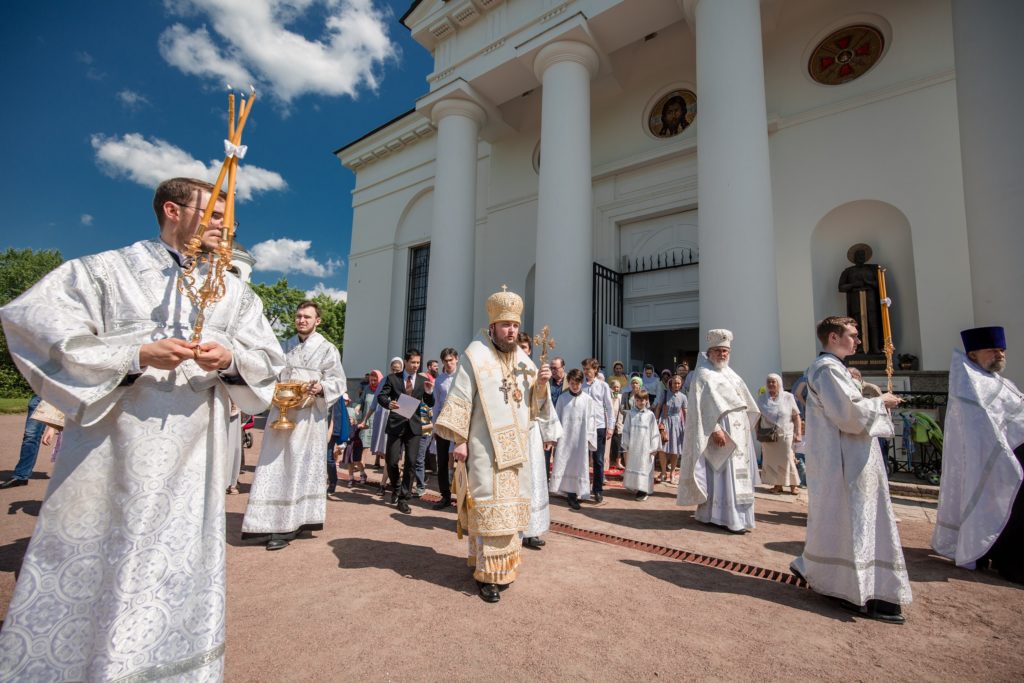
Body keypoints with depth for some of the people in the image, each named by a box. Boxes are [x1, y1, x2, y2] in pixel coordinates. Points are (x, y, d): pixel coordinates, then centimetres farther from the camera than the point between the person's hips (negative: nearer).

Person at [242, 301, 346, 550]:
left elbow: (338, 382, -4)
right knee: (275, 467, 5)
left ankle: (288, 526, 7)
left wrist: (321, 387, -23)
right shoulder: (285, 346, 15)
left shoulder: (327, 349, -1)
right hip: (281, 413, 5)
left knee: (298, 469, 0)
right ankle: (277, 523, 15)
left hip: (308, 416, -5)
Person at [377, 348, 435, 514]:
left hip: (414, 425, 1)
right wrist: (388, 403, -24)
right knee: (392, 461, 0)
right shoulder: (393, 378, 4)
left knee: (411, 462, -2)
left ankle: (403, 498, 11)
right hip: (396, 424, -1)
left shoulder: (424, 380, 8)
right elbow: (381, 396, -1)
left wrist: (429, 392, -14)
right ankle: (395, 488, 29)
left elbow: (430, 404, 7)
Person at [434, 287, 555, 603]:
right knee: (489, 508, -4)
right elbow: (459, 399, -10)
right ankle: (487, 574, 9)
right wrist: (459, 440, -14)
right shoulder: (475, 354, -8)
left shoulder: (522, 358, 9)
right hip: (486, 447, -6)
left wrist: (541, 381, -8)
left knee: (510, 507, 13)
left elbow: (534, 401, 13)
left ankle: (504, 566, 29)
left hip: (515, 446, 6)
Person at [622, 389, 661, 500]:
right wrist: (626, 445, 1)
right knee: (632, 466, 10)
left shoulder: (650, 415, -1)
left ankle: (643, 490, 4)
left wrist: (654, 447, -2)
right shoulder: (631, 414, 2)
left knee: (644, 467, -1)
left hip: (645, 447, -2)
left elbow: (654, 432, 0)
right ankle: (634, 486, 22)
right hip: (633, 447, 2)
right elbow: (626, 430, 4)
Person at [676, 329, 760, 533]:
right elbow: (705, 405, -18)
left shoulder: (730, 373, 18)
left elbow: (742, 401, 23)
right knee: (723, 474, -7)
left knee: (736, 473, 12)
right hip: (722, 432, -9)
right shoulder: (704, 374, -9)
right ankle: (727, 517, -1)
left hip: (737, 431, 9)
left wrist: (747, 424, 16)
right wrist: (715, 429, -25)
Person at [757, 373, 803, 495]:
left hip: (786, 435, -2)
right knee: (772, 460, 4)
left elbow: (796, 416, 0)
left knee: (787, 460, -1)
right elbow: (757, 418, 7)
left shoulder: (788, 397, 2)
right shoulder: (761, 399, 6)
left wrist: (798, 433, -7)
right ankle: (778, 485, 15)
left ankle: (793, 485, 13)